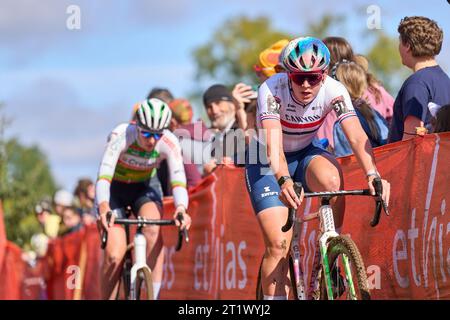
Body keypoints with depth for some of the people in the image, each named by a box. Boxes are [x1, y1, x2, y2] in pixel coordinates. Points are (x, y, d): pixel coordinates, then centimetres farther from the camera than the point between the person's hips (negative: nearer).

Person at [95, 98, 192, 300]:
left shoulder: (169, 143, -23)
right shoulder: (121, 135, -30)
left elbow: (178, 179, -32)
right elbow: (103, 176, -39)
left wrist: (181, 209, -53)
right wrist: (103, 209, -57)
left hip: (142, 190, 2)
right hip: (114, 189, -2)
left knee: (153, 229, -31)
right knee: (114, 255, -19)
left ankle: (154, 295, -26)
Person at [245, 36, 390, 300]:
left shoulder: (334, 90, -22)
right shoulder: (272, 90, -29)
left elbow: (357, 135, -34)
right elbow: (273, 143, -42)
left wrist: (373, 175, -52)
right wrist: (284, 181, -60)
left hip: (305, 154, 2)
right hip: (268, 164, -2)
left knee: (331, 179, -34)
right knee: (278, 245, -17)